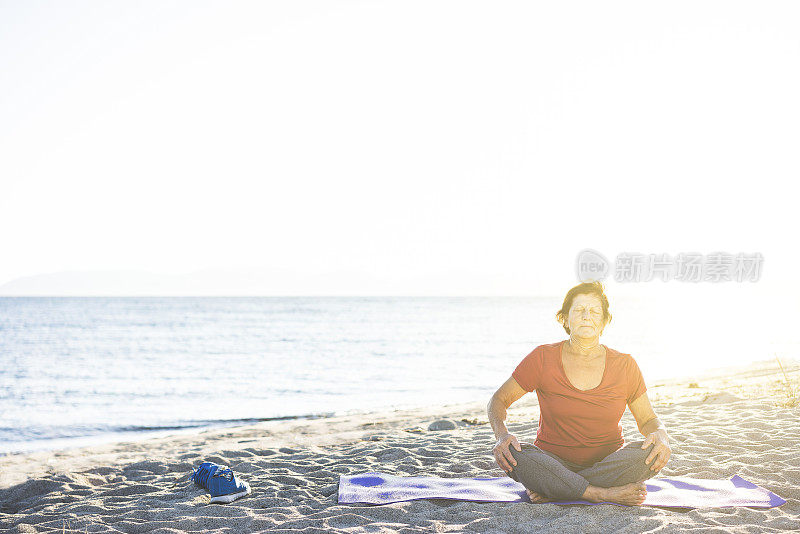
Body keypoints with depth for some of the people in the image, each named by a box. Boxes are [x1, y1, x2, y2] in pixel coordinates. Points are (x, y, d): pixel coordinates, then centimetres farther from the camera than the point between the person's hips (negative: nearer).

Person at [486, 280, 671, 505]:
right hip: (554, 460, -1)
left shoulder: (624, 365, -2)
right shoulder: (544, 358, -6)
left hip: (608, 464, 2)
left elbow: (648, 419, 8)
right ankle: (606, 494, -27)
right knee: (515, 454, -32)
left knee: (650, 453, -29)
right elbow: (498, 400, -1)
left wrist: (661, 435, -17)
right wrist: (502, 434, -23)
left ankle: (552, 491, -22)